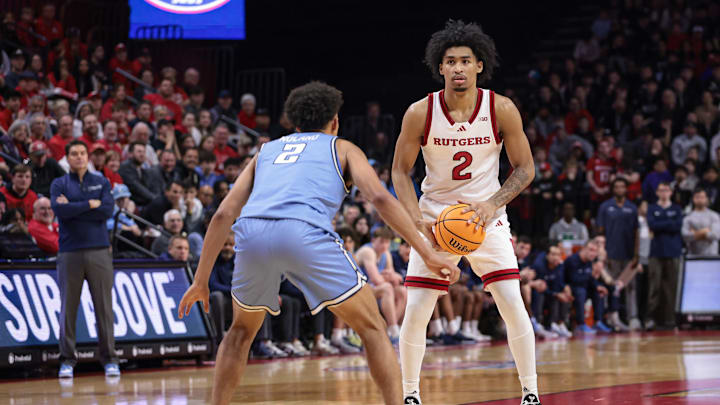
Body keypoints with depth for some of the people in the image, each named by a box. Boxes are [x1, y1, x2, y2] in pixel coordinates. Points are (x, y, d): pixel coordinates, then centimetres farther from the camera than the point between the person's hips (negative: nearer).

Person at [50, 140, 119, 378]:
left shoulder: (101, 182, 12)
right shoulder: (59, 184, 8)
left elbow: (107, 210, -4)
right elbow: (59, 209, -11)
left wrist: (73, 207, -6)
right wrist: (90, 204, -8)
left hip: (99, 251, 1)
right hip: (69, 252, -1)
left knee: (104, 306, -1)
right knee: (68, 307, -1)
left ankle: (109, 359, 3)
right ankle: (67, 360, 5)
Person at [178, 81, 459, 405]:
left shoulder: (266, 151, 35)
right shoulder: (342, 148, 27)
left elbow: (223, 214, 27)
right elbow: (380, 198, 10)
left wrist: (201, 281, 30)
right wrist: (428, 255, 7)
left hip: (251, 233, 3)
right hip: (304, 233, -3)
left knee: (242, 330, 29)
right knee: (372, 328, 10)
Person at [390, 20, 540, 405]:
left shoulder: (502, 110, -13)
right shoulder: (420, 113, -13)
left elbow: (525, 168, -4)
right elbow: (400, 172, -2)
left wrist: (493, 203, -19)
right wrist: (419, 221, -16)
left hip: (486, 216, 0)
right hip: (435, 220, 0)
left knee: (513, 304, -11)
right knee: (416, 312, -5)